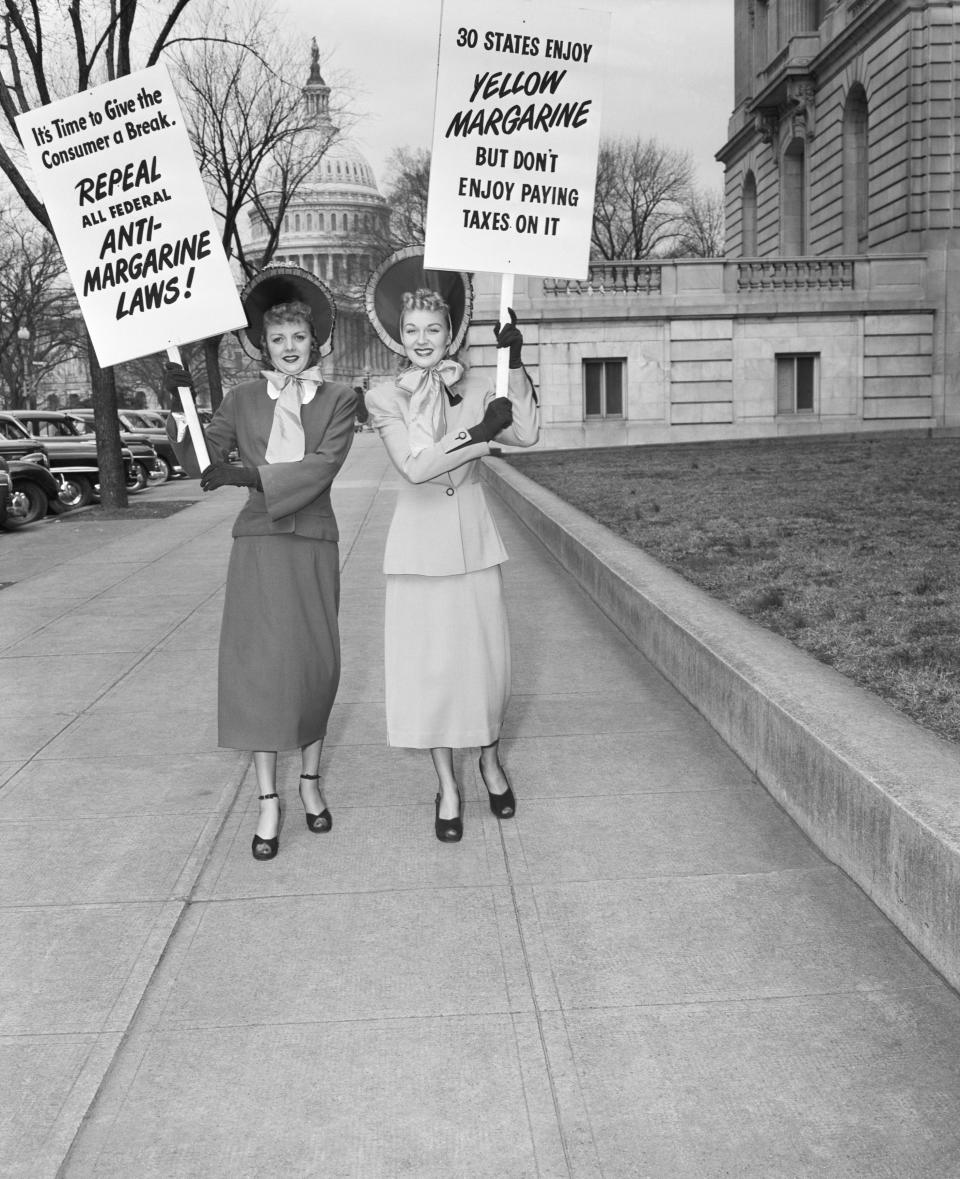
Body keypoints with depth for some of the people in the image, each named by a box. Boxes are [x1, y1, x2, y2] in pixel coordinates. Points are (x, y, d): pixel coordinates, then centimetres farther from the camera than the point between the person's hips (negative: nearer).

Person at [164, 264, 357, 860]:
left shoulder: (339, 399, 2)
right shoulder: (244, 399, 7)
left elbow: (322, 466, -12)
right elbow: (202, 461, 0)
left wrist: (249, 475, -19)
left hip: (314, 544, 0)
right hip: (259, 543, 0)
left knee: (315, 663, 6)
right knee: (259, 662, -3)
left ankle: (311, 781, 26)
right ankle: (269, 800, 7)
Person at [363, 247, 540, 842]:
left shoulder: (478, 386, 1)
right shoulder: (386, 397, -2)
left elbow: (527, 433, -15)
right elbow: (414, 467, -16)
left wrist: (515, 361, -19)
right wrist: (478, 434, -19)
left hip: (474, 535, 1)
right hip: (421, 539, -1)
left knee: (486, 653, 7)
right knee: (428, 660, 4)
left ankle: (491, 762, 33)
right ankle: (448, 786, 20)